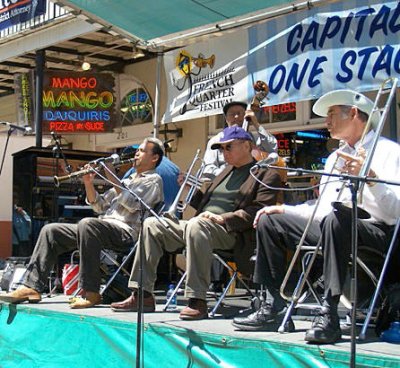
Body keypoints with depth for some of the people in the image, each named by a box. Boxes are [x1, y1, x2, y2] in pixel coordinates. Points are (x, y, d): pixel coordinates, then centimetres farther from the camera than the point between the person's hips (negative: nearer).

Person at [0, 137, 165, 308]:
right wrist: (88, 184, 7)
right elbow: (100, 206, 23)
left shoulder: (153, 180, 5)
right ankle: (31, 287, -7)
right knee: (51, 230, 0)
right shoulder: (128, 179, 30)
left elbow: (132, 204, -14)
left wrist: (112, 178, -10)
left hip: (126, 232, -9)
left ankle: (91, 293, -35)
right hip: (104, 227, 9)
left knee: (87, 224, -38)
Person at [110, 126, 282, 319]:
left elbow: (257, 211, -12)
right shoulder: (228, 171, 29)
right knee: (152, 224, -4)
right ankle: (142, 295, -6)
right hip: (199, 225, 9)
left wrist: (223, 218, -20)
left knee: (196, 224, -39)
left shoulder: (266, 175, 3)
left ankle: (197, 301, -38)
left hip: (229, 231, -9)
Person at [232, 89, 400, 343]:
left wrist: (370, 177, -30)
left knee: (337, 217, -38)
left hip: (376, 231, -8)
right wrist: (283, 209, 11)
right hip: (330, 227, 8)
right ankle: (275, 309, -5)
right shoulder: (334, 158, 24)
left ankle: (329, 315, -36)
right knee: (269, 221, 1)